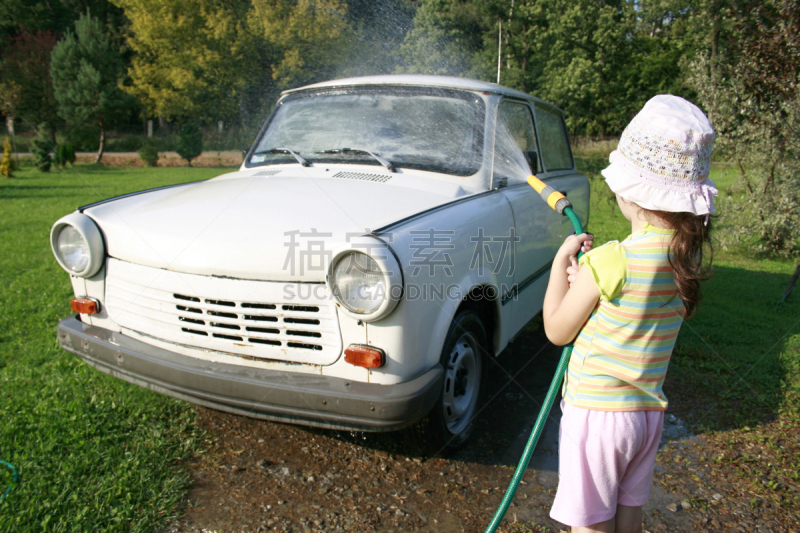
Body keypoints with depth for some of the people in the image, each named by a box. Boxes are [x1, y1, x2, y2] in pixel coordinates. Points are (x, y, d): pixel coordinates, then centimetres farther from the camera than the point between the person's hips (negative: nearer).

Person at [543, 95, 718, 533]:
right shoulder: (694, 254, -4)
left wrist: (562, 260, -5)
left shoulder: (609, 262, -26)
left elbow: (557, 331, -11)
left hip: (596, 412, -7)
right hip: (649, 411, 7)